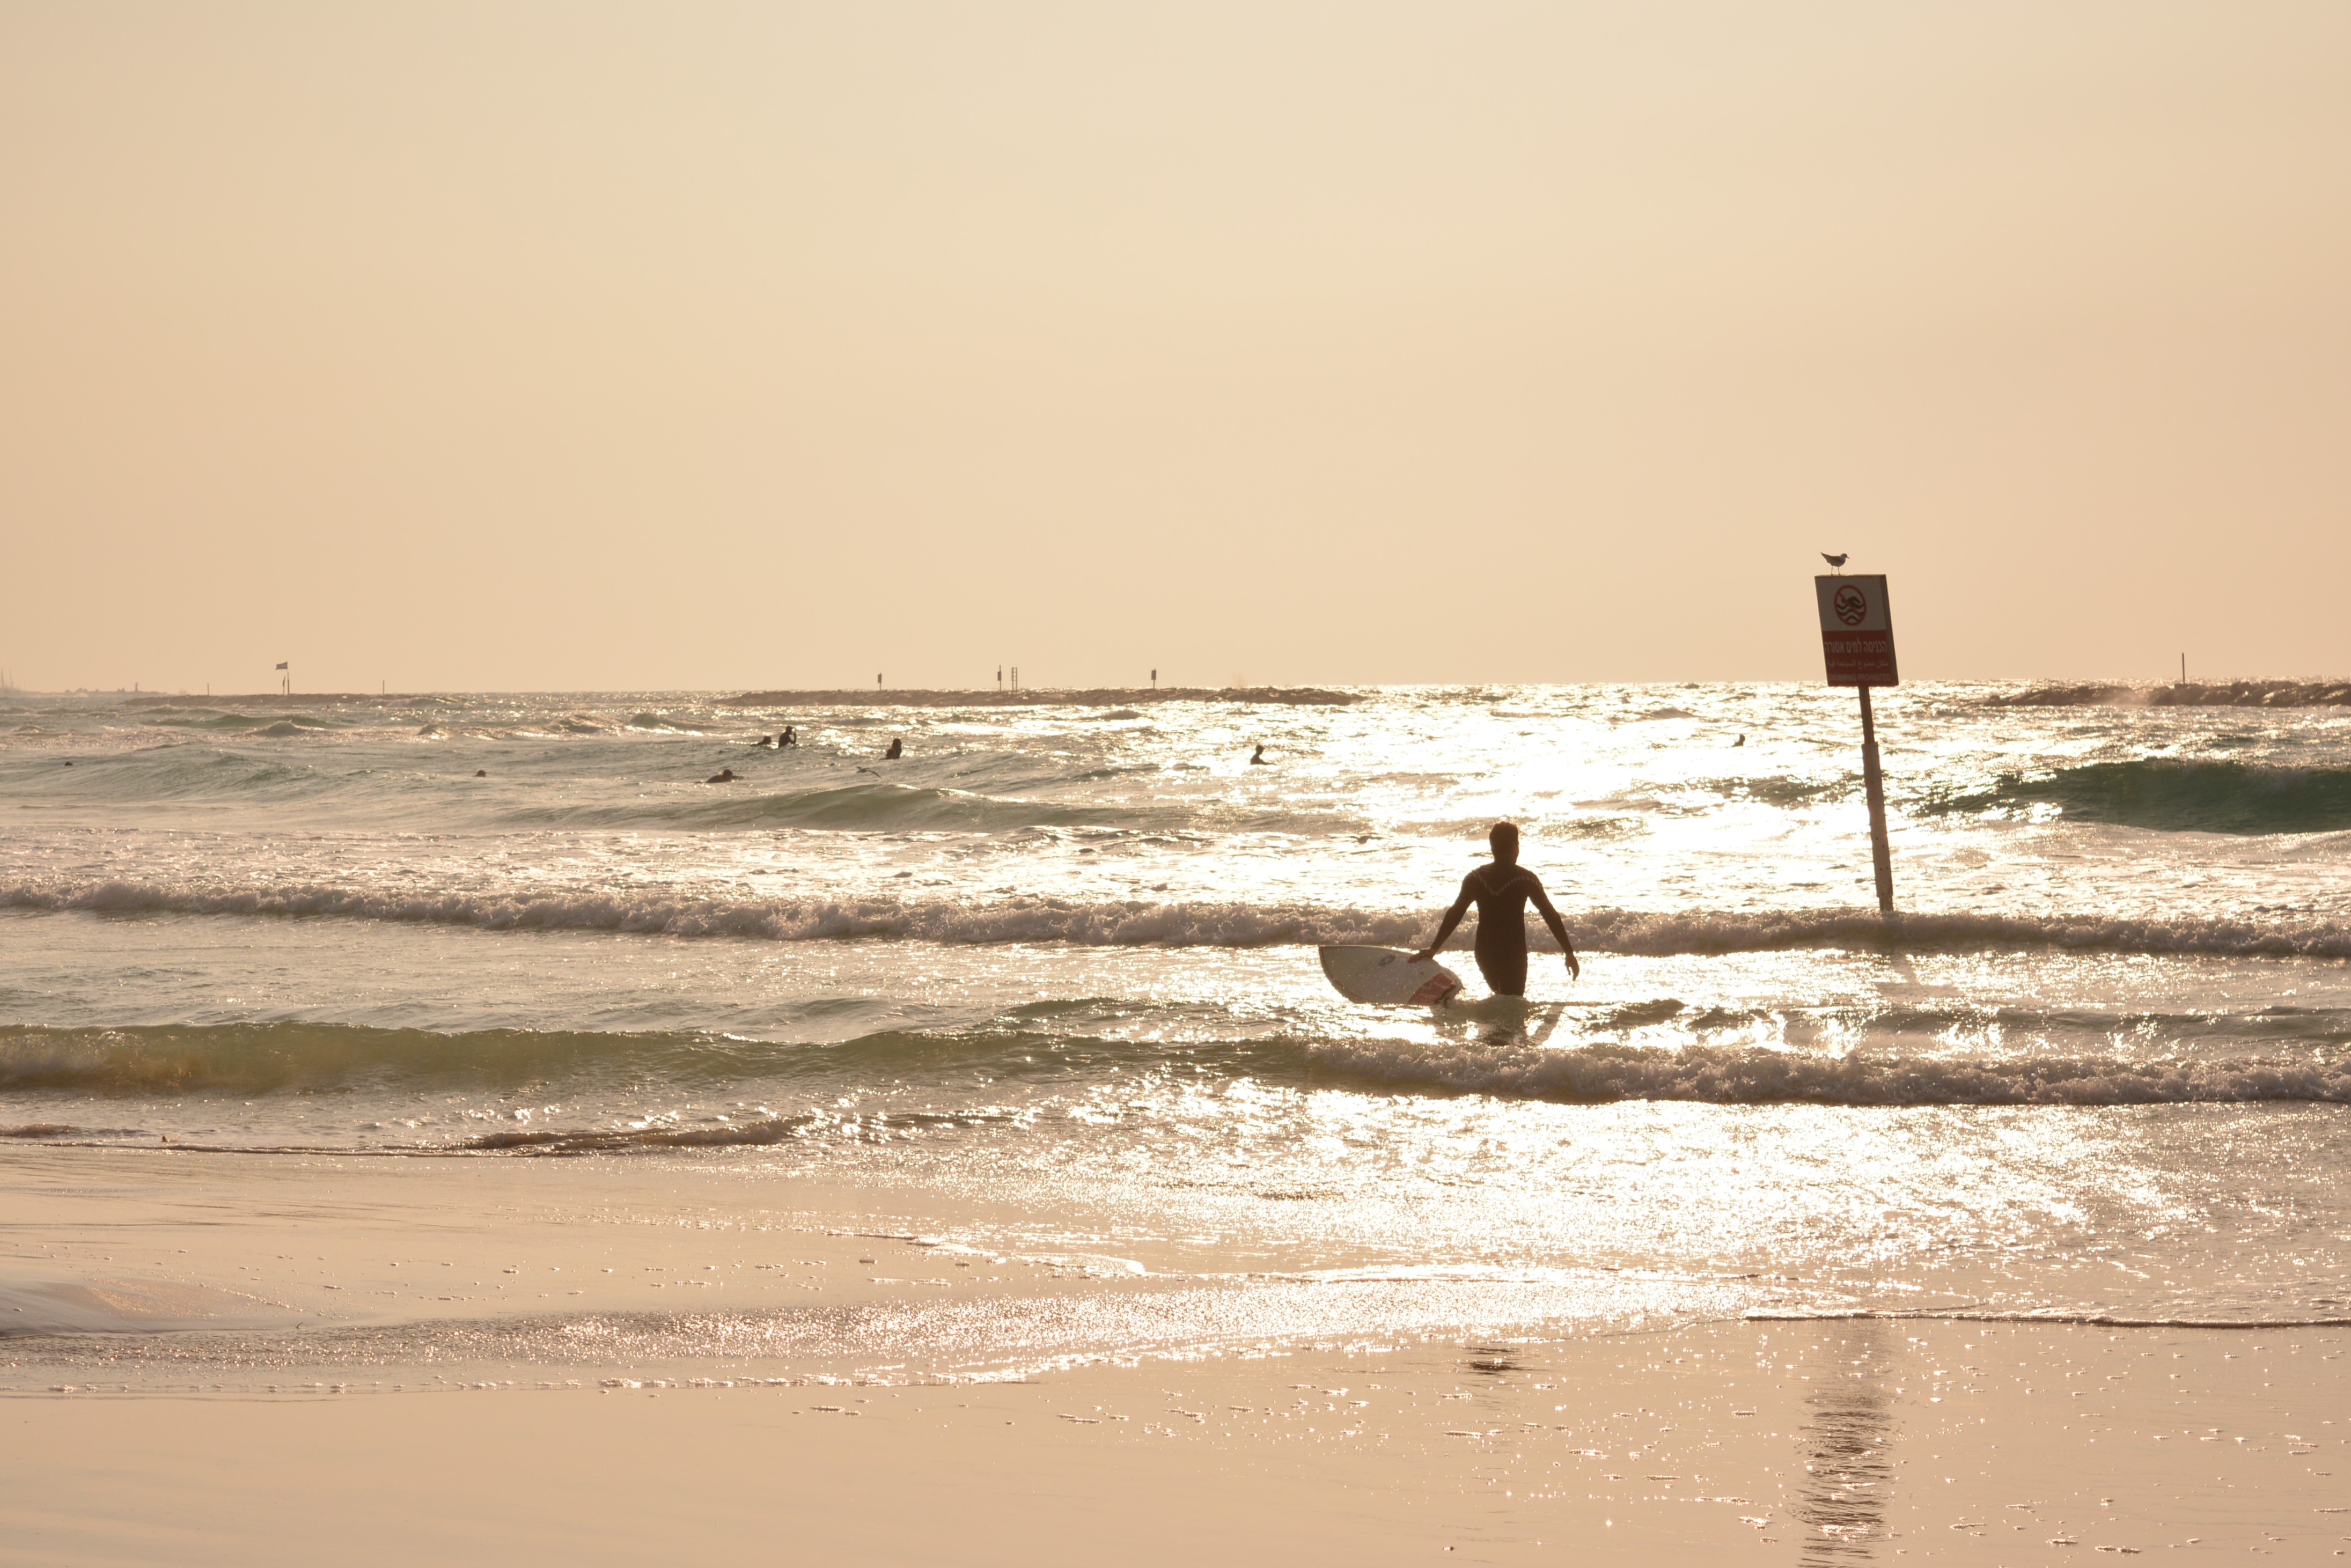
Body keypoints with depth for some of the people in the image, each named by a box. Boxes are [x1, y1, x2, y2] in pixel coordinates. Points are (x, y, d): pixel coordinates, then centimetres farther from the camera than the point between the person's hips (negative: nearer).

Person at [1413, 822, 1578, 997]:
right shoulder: (1525, 879, -6)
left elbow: (1454, 915, 1)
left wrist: (1434, 949, 6)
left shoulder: (1476, 878, 3)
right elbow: (1551, 916, -5)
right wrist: (1569, 953, 0)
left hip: (1485, 952, 4)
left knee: (1500, 997, 27)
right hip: (1513, 953, -4)